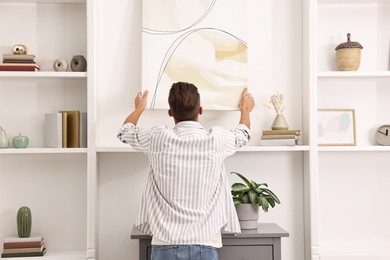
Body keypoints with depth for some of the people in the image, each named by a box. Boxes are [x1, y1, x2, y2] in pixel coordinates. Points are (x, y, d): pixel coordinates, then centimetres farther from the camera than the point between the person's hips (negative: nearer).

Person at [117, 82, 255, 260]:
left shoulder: (158, 139, -4)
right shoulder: (216, 140, -4)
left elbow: (125, 131, 19)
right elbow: (242, 135, 21)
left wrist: (139, 108, 39)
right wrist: (245, 109, 43)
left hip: (165, 245, 0)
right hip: (204, 245, 0)